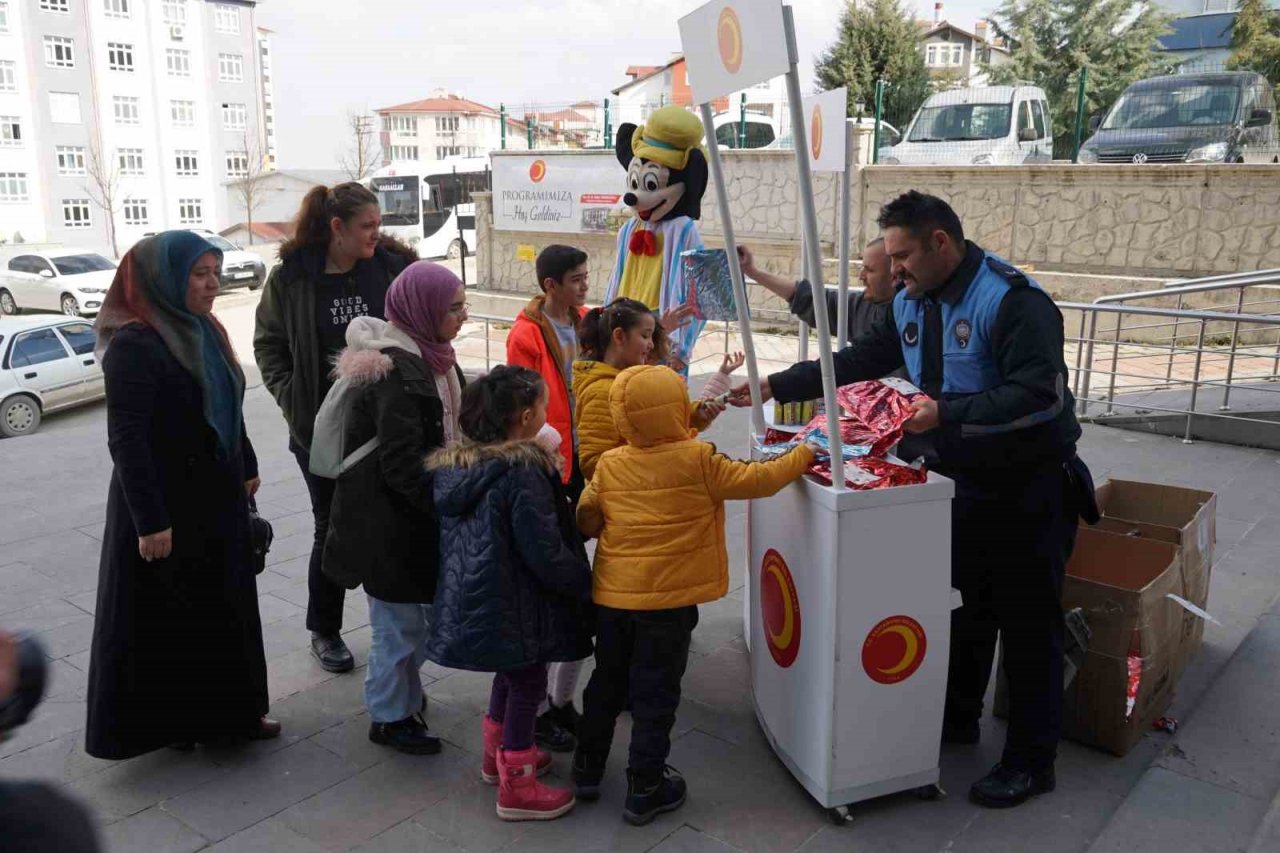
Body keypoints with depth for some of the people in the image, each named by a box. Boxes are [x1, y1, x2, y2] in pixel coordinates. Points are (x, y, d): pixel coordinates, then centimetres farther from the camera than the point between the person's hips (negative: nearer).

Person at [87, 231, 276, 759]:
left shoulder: (203, 332, 6)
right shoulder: (134, 345, -19)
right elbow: (126, 441, -22)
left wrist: (246, 468, 18)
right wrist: (150, 521, -22)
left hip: (218, 501, 8)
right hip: (167, 507, -8)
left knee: (225, 606, 16)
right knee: (165, 617, 6)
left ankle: (230, 712, 31)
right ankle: (164, 722, 24)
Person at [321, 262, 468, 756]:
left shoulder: (427, 358, 8)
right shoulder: (394, 372, -24)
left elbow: (450, 431, 18)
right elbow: (402, 465, -26)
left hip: (415, 517, 9)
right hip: (390, 524, -9)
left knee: (420, 614, 22)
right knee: (399, 622, 6)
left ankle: (406, 696, 41)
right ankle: (390, 718, 25)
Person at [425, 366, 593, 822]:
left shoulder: (452, 464, 3)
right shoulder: (524, 473, -23)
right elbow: (545, 553, -22)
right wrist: (585, 585, -8)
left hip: (469, 594, 8)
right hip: (513, 607, -8)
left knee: (510, 673, 27)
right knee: (528, 682, 10)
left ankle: (497, 755, 45)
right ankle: (516, 787, 23)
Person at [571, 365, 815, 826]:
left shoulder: (609, 464, -2)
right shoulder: (698, 461, -13)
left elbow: (586, 519, 3)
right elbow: (757, 479, -7)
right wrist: (802, 455, 8)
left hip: (612, 593, 4)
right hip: (668, 599, -4)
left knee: (607, 682, 20)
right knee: (655, 693, 8)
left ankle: (587, 767, 34)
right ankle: (644, 788, 18)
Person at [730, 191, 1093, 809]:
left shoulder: (1013, 301, -23)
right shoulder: (912, 303, 4)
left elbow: (1041, 396, -31)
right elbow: (856, 362, 7)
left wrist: (947, 415, -34)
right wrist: (776, 387, 1)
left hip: (1030, 487, -7)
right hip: (962, 480, 8)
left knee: (1028, 623, 3)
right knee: (962, 607, 18)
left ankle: (1031, 762, 18)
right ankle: (957, 718, 37)